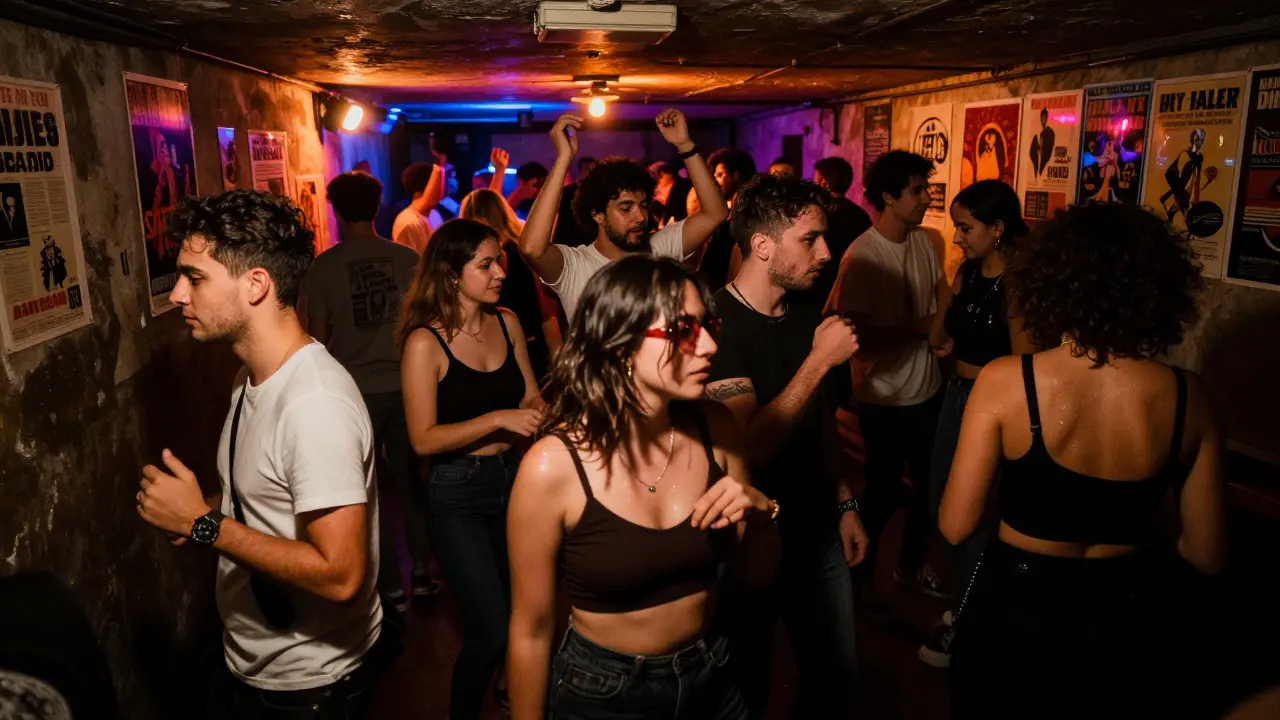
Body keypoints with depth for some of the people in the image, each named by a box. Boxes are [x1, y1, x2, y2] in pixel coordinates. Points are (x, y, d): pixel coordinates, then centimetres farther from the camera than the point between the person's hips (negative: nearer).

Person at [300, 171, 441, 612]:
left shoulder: (324, 266, -8)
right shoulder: (406, 258, -4)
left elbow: (317, 337, -4)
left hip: (356, 391, -2)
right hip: (405, 385, 2)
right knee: (410, 484, 16)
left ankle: (391, 588, 20)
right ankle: (422, 575, 23)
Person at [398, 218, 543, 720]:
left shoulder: (507, 322, -1)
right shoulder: (425, 342, -15)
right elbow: (424, 439, -17)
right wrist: (497, 420, -24)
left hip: (512, 479, 5)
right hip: (457, 494, -5)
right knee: (491, 629, -3)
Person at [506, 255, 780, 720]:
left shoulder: (715, 429, -11)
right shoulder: (554, 465, -24)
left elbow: (755, 573, 0)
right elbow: (531, 631, -13)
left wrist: (760, 514, -19)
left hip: (711, 680, 4)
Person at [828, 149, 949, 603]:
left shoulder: (923, 241, -1)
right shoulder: (861, 256, -19)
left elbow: (945, 298, 9)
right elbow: (857, 336, -20)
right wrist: (917, 327, -20)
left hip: (926, 388, 6)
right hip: (883, 397, -6)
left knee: (929, 483, 19)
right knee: (884, 491, 8)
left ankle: (910, 566, 43)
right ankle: (859, 572, 33)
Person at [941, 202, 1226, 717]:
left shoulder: (1004, 380, -21)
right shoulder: (1186, 395, -13)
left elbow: (956, 526, -15)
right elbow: (1206, 554, -4)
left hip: (1016, 611, -2)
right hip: (1125, 623, 3)